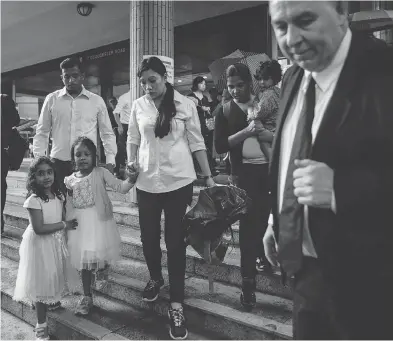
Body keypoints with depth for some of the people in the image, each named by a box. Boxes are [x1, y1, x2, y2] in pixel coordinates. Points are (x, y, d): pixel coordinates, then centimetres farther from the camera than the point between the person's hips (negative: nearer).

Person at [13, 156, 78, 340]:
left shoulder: (59, 196, -1)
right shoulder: (34, 200, -21)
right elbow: (38, 229, -25)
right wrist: (64, 225, -20)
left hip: (56, 243, 6)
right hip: (40, 245, -6)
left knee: (53, 279, 19)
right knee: (41, 282, 5)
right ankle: (41, 324, 20)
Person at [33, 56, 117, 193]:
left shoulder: (97, 101, 4)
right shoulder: (51, 99, 5)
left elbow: (107, 134, 8)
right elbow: (41, 133, 10)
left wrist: (110, 161, 0)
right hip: (58, 163, 1)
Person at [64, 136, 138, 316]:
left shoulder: (101, 173, -5)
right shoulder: (69, 180, 6)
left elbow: (120, 187, -11)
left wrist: (130, 179, -29)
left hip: (99, 221, -3)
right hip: (80, 224, 3)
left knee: (100, 254, 1)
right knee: (84, 259, 8)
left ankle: (101, 271, 40)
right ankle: (87, 296, 23)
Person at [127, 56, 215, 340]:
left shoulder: (185, 104, -2)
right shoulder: (138, 106, 4)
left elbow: (197, 143, 0)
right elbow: (133, 141, 11)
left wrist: (208, 176, 0)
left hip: (179, 181, -2)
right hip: (146, 182, 3)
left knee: (176, 240, 2)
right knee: (149, 236, 13)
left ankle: (177, 304, 13)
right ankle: (155, 278, 42)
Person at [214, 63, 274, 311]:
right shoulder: (225, 112, 3)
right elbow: (220, 146, -8)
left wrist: (266, 134, -18)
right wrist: (246, 131, -17)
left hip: (271, 169, 2)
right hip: (245, 172, -2)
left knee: (265, 219, 15)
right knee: (249, 223, -1)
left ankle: (267, 259, 41)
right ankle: (249, 281, 9)